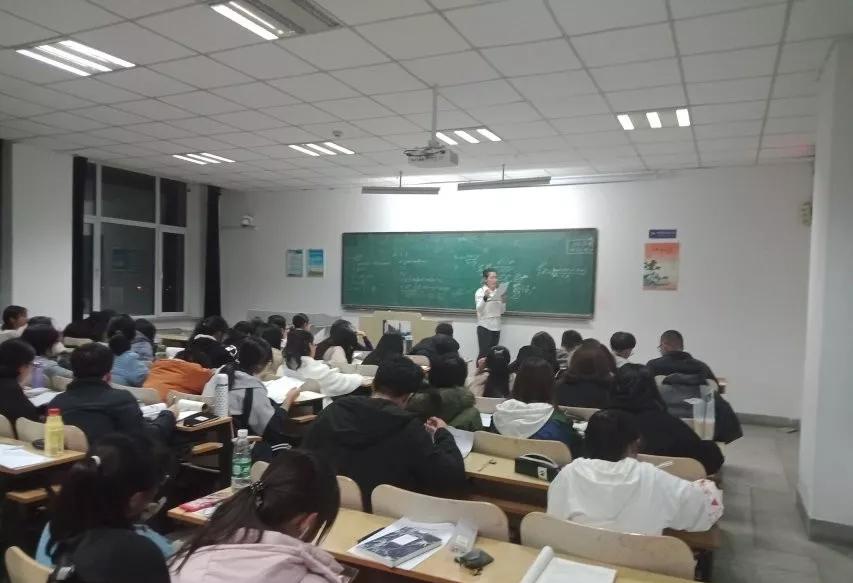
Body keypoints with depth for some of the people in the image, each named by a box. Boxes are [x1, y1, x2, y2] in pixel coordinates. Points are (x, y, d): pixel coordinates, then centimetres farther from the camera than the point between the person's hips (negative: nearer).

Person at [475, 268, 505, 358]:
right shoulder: (480, 292, -4)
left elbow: (502, 311, 13)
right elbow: (479, 309, -17)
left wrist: (503, 301, -5)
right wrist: (485, 298, -32)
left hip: (496, 327, 5)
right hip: (484, 326, -5)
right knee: (484, 352, -11)